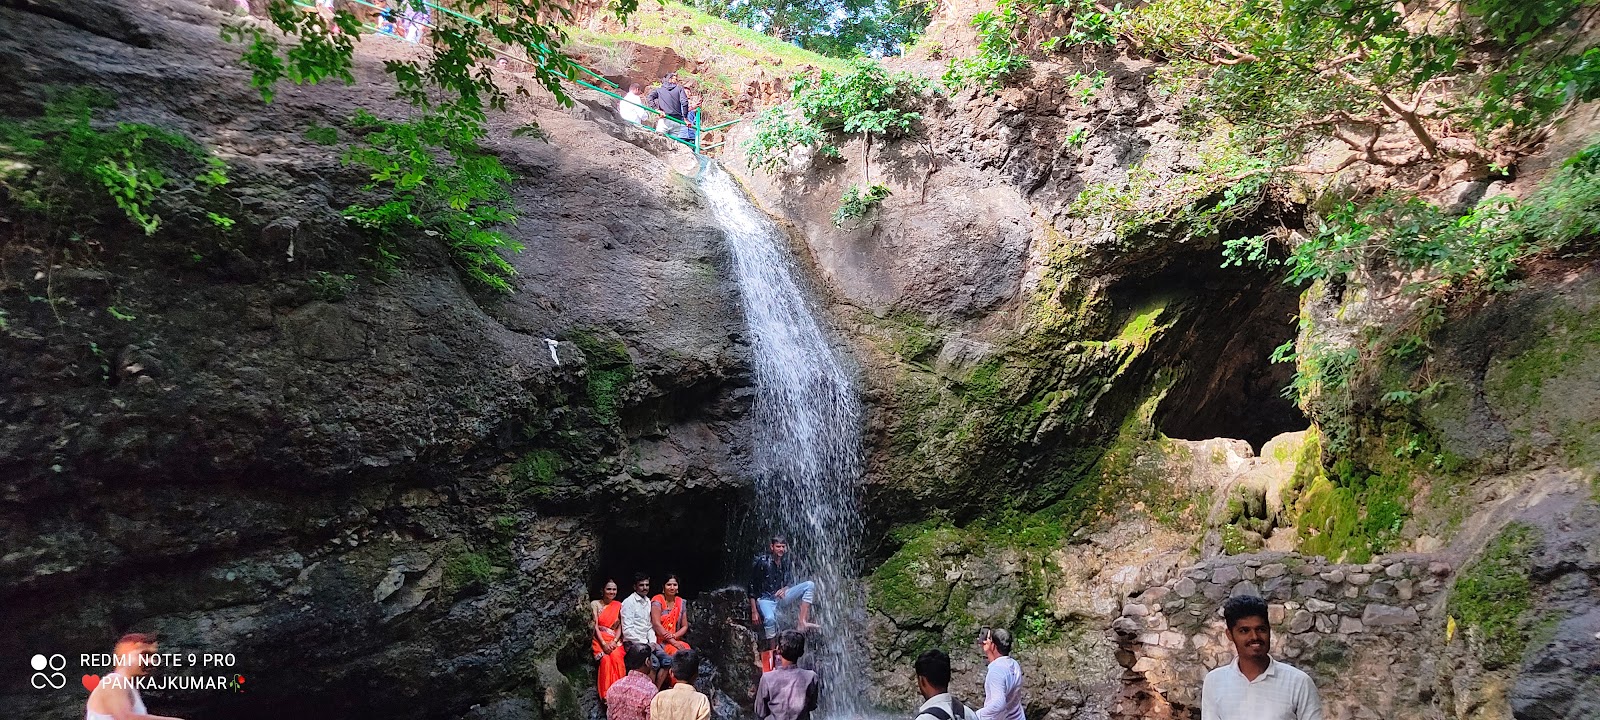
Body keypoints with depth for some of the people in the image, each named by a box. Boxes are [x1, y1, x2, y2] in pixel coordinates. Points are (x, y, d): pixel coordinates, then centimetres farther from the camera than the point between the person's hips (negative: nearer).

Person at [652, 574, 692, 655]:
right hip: (660, 641, -4)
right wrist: (674, 642, -18)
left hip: (676, 640, 4)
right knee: (676, 652, -33)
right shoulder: (657, 601, -3)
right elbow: (656, 624, -12)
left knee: (687, 649, -28)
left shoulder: (681, 603, 13)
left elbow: (685, 626, 13)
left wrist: (674, 636, -9)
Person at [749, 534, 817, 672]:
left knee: (809, 585, -10)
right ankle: (770, 655, -30)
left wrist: (784, 588, -11)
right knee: (770, 619, -38)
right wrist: (754, 611, -13)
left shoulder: (788, 563, 6)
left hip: (781, 596, 5)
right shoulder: (761, 562, -10)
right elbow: (752, 587, -9)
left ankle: (802, 622, -19)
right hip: (765, 599, -5)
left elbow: (792, 583, 15)